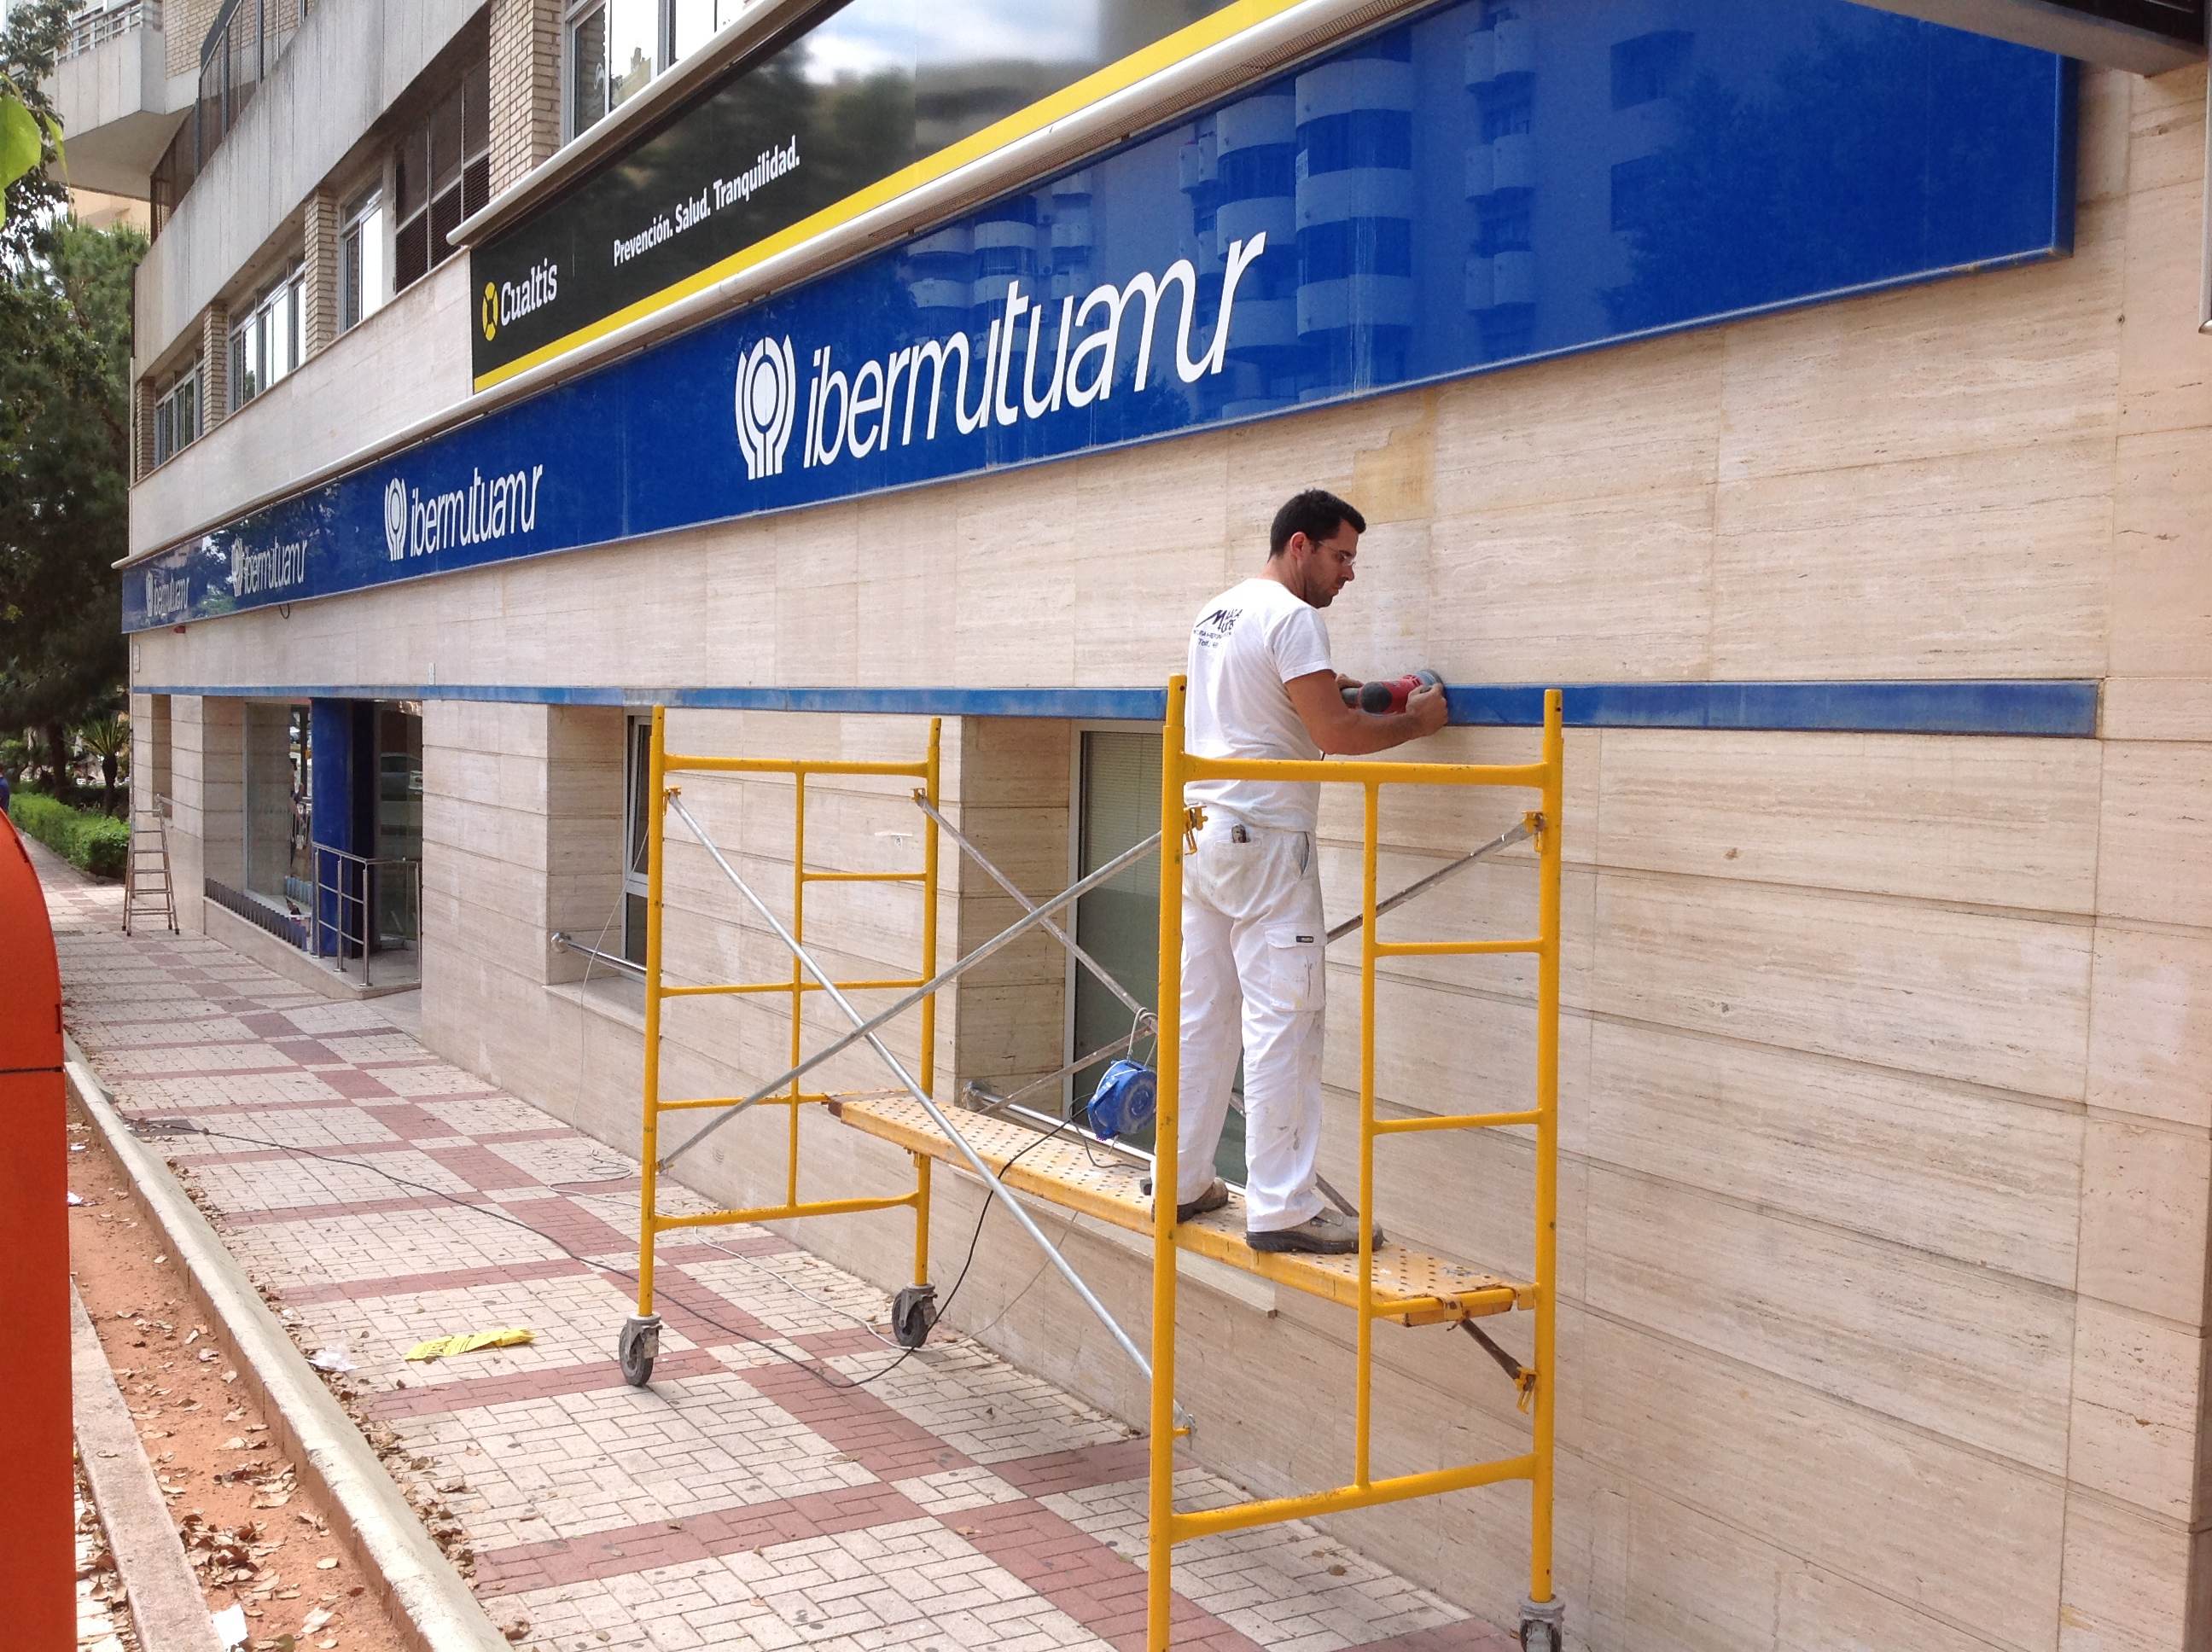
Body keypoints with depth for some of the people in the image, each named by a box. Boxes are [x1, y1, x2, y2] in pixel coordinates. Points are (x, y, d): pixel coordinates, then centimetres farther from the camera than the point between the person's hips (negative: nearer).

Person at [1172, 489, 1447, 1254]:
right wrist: (1415, 723, -2)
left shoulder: (1215, 614, 17)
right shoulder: (1291, 617, -12)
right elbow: (1335, 735, -17)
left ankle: (1183, 1183, 20)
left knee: (1204, 1014, 13)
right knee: (1283, 1020, -7)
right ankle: (1281, 1208, -5)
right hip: (1263, 838, -9)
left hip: (1203, 834, 10)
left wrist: (1326, 690, 19)